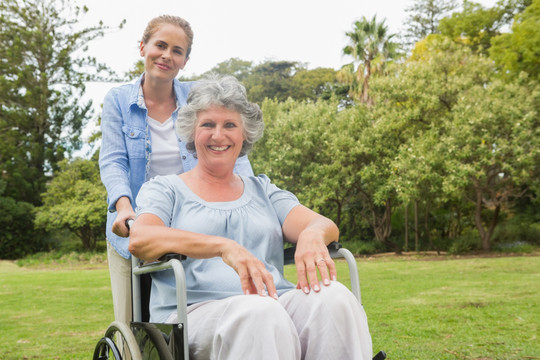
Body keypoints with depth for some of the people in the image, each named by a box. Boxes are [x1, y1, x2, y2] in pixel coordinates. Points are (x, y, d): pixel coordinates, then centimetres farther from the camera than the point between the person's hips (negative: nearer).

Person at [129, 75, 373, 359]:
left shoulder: (263, 190, 24)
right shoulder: (165, 189, 15)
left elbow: (326, 225, 10)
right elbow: (140, 240, -8)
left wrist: (312, 234, -18)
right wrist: (224, 246, -24)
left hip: (277, 305, 4)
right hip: (198, 312, -3)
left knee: (332, 295, -30)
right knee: (260, 312, -38)